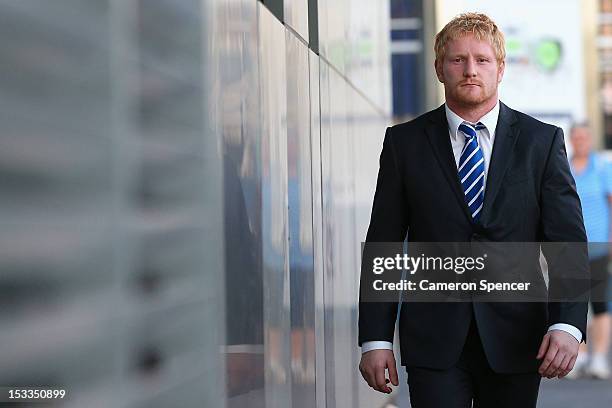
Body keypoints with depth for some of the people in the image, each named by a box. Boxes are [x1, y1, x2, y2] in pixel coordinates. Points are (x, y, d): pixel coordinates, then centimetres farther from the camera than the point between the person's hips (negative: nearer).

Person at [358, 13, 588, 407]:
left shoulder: (542, 141, 3)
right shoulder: (404, 142, 4)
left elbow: (568, 242, -3)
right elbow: (383, 246, 4)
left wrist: (567, 324, -18)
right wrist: (375, 339, -3)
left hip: (516, 341, 1)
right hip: (434, 343, -1)